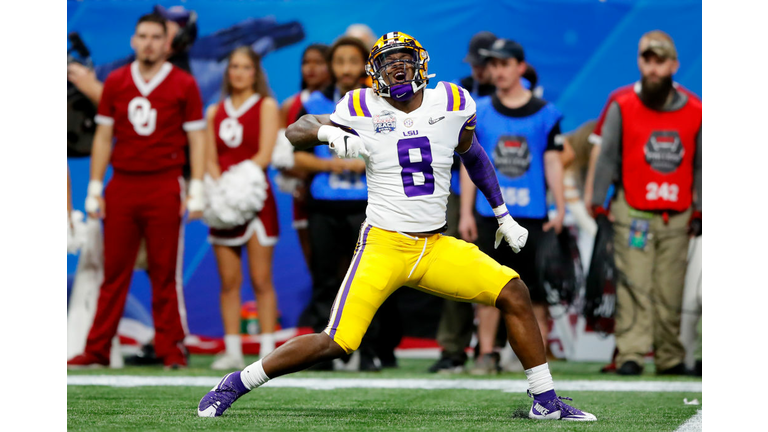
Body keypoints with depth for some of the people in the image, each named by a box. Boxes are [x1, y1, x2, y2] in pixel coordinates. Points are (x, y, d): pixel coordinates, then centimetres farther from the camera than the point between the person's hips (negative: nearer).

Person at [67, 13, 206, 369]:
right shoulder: (115, 83, 10)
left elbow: (196, 138, 3)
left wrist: (196, 190, -5)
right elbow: (103, 136, 13)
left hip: (165, 188, -2)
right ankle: (97, 350, 4)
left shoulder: (183, 85, 3)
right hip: (122, 186, 2)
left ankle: (171, 349, 5)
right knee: (114, 271, 2)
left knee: (165, 273, -1)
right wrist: (94, 187, 8)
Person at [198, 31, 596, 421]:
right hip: (384, 246, -4)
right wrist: (328, 133, -21)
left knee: (514, 294, -7)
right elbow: (295, 132, 2)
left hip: (436, 248, 4)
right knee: (336, 343, -14)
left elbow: (473, 156, 22)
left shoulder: (452, 105, 3)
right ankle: (235, 385, 1)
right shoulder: (364, 111, -5)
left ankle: (546, 402, 6)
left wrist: (503, 216, 25)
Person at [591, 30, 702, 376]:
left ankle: (670, 358, 11)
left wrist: (699, 210, 12)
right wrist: (598, 204, 1)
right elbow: (607, 157, 3)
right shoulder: (623, 107, 1)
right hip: (633, 213, -2)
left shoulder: (694, 112, 7)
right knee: (634, 286, -10)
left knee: (670, 292, 3)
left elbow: (700, 166, 14)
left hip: (677, 217, 2)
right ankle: (630, 355, -13)